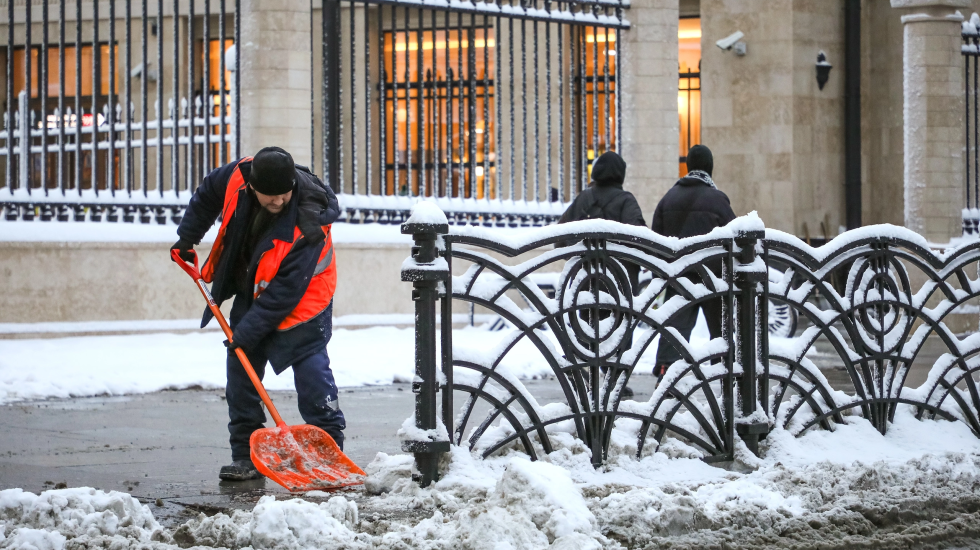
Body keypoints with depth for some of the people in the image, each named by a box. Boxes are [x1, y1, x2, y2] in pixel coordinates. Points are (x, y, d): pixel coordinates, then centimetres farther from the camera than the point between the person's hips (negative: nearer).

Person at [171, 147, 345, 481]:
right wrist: (186, 238, 9)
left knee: (310, 364, -15)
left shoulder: (307, 223, -34)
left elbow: (285, 291, -31)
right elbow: (207, 194, 5)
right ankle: (245, 455, 8)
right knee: (241, 367, 3)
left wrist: (248, 331, -30)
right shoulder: (238, 176, -20)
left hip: (302, 296, -6)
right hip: (251, 289, 6)